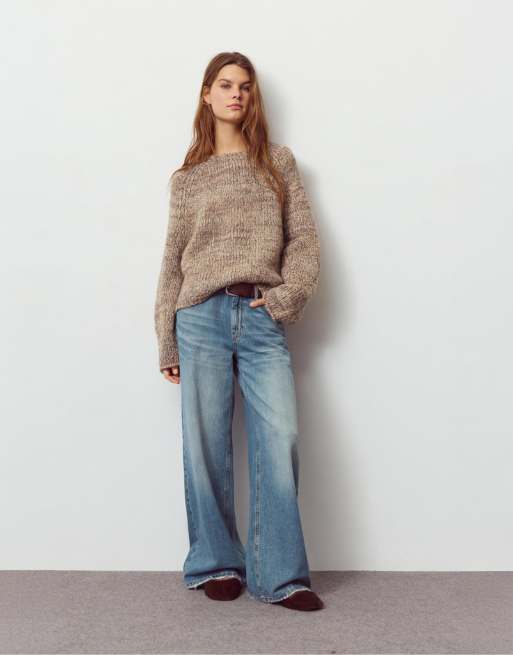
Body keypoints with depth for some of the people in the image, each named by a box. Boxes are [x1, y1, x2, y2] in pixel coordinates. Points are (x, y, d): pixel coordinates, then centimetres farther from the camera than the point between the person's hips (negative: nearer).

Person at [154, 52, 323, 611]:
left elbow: (304, 237, 8)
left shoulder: (278, 161, 14)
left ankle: (280, 575, 3)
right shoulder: (188, 178, 13)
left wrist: (285, 299, -6)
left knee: (279, 441, -7)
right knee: (206, 445, 2)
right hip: (202, 318, 1)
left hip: (262, 320, 0)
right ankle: (217, 564, 16)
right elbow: (173, 260, 12)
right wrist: (167, 343, 9)